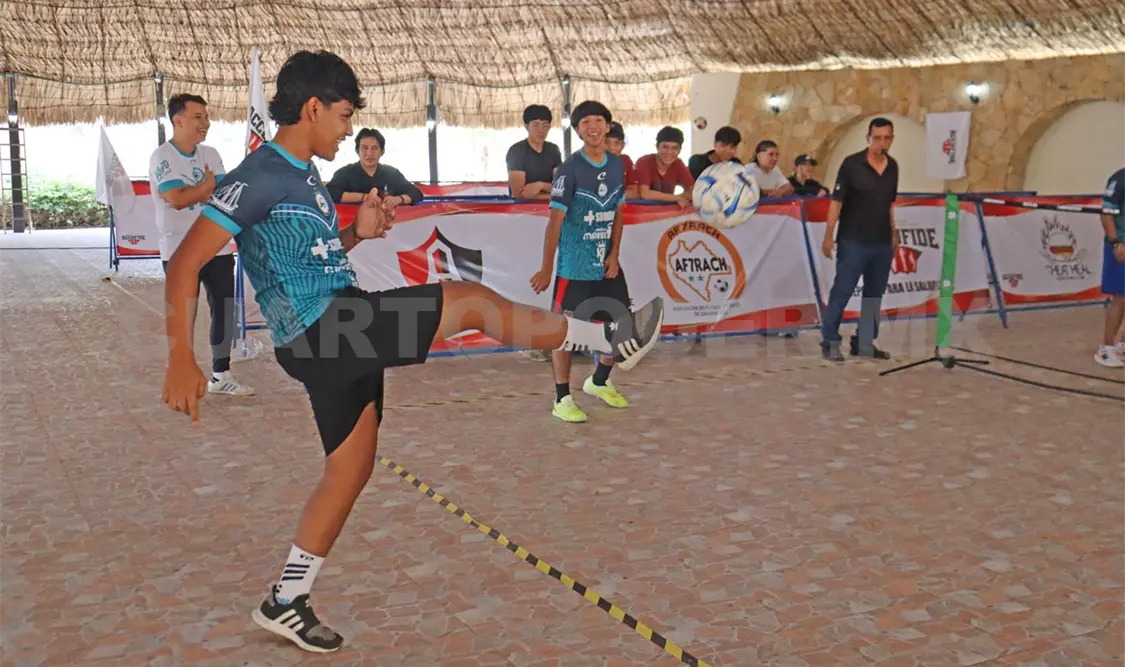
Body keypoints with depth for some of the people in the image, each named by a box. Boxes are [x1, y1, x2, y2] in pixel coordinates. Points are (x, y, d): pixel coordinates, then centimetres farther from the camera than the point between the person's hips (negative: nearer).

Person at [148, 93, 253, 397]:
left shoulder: (210, 154, 8)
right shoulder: (162, 157, -10)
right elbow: (177, 199, -23)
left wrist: (194, 193, -16)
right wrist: (209, 185, -16)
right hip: (180, 252, -5)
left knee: (225, 310, 9)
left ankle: (221, 375, 21)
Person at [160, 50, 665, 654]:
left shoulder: (304, 175, 16)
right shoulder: (260, 176, -13)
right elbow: (185, 263, -17)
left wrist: (356, 234, 8)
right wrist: (181, 359, -24)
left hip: (343, 332, 10)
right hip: (322, 330, -10)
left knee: (350, 469, 15)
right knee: (472, 301, -9)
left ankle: (285, 602, 26)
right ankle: (610, 340, 5)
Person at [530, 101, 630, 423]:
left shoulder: (617, 165, 5)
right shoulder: (570, 169, -13)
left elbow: (617, 213, 12)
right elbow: (555, 220, -14)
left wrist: (615, 254, 0)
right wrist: (546, 269, -16)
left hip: (607, 263, 6)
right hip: (574, 266, -6)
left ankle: (598, 382, 35)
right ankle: (562, 399, 12)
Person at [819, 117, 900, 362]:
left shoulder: (892, 167, 7)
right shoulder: (851, 164, -9)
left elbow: (890, 205, 16)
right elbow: (836, 201, -10)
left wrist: (894, 235, 17)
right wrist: (828, 236, -15)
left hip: (882, 243, 6)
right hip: (853, 241, -6)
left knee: (874, 294, 10)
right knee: (842, 291, -3)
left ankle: (865, 343, 20)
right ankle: (830, 341, 7)